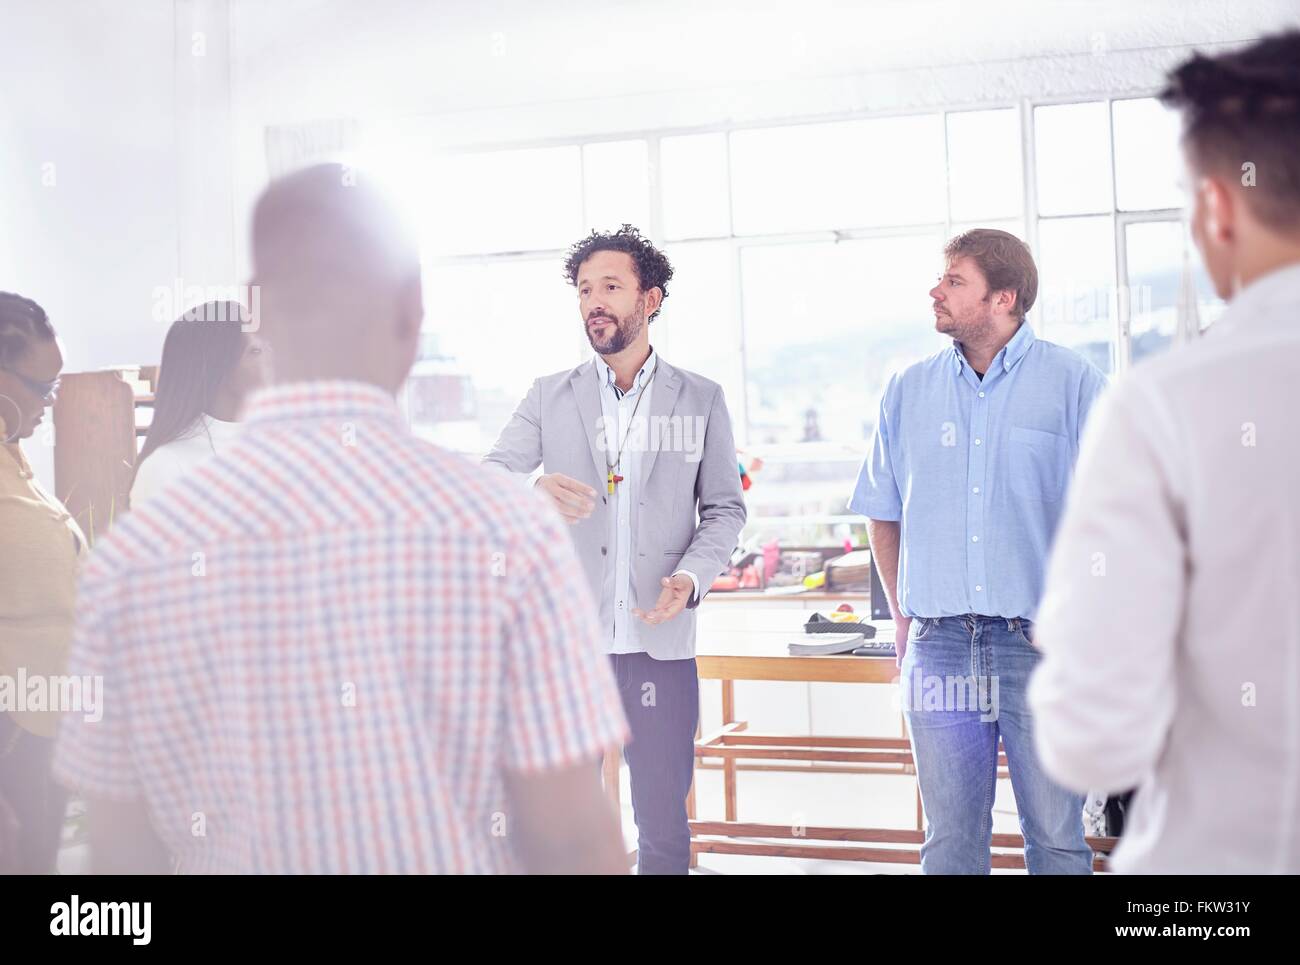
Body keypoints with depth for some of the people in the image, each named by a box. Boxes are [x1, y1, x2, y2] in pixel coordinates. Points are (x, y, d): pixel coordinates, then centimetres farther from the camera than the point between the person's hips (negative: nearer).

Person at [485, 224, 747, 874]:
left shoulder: (702, 400, 8)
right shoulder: (548, 397, 8)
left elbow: (725, 508, 9)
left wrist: (692, 578, -11)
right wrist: (533, 492, -23)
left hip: (660, 643, 0)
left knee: (663, 829, 4)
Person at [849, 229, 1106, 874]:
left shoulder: (1072, 383, -1)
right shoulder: (907, 391, 9)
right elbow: (883, 514, 16)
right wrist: (902, 615, 9)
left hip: (1041, 641, -3)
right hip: (938, 645, 3)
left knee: (1057, 836, 3)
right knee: (950, 839, 9)